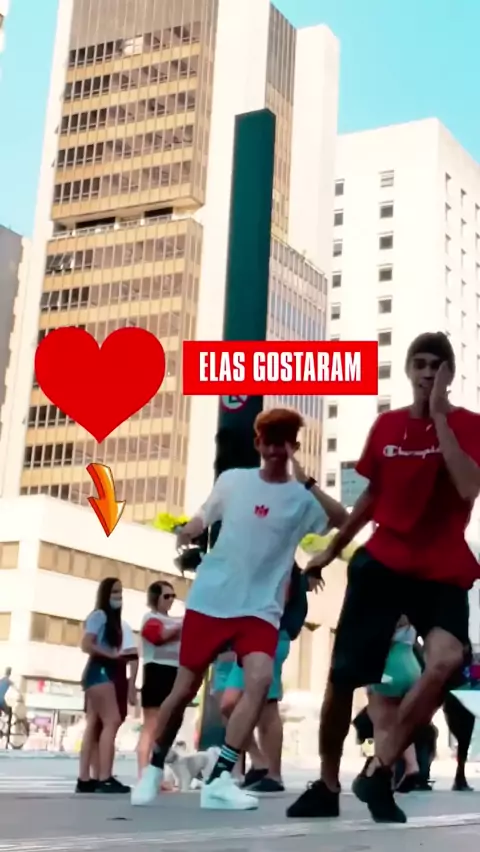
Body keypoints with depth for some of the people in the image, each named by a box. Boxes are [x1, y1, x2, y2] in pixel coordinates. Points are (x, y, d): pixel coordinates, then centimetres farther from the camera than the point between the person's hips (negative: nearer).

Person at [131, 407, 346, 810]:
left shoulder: (303, 498, -2)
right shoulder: (233, 480, 2)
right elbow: (204, 516, 16)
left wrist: (312, 484, -25)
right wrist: (190, 530, -5)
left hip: (261, 607, -1)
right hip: (209, 599, 1)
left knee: (260, 679, -25)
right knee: (185, 688, 7)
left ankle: (219, 779, -19)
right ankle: (154, 768, 29)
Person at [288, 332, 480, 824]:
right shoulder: (386, 425, 6)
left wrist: (439, 416, -21)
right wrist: (333, 549, 22)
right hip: (381, 564, 3)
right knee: (342, 677, 3)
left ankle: (378, 772, -12)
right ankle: (327, 787, 25)